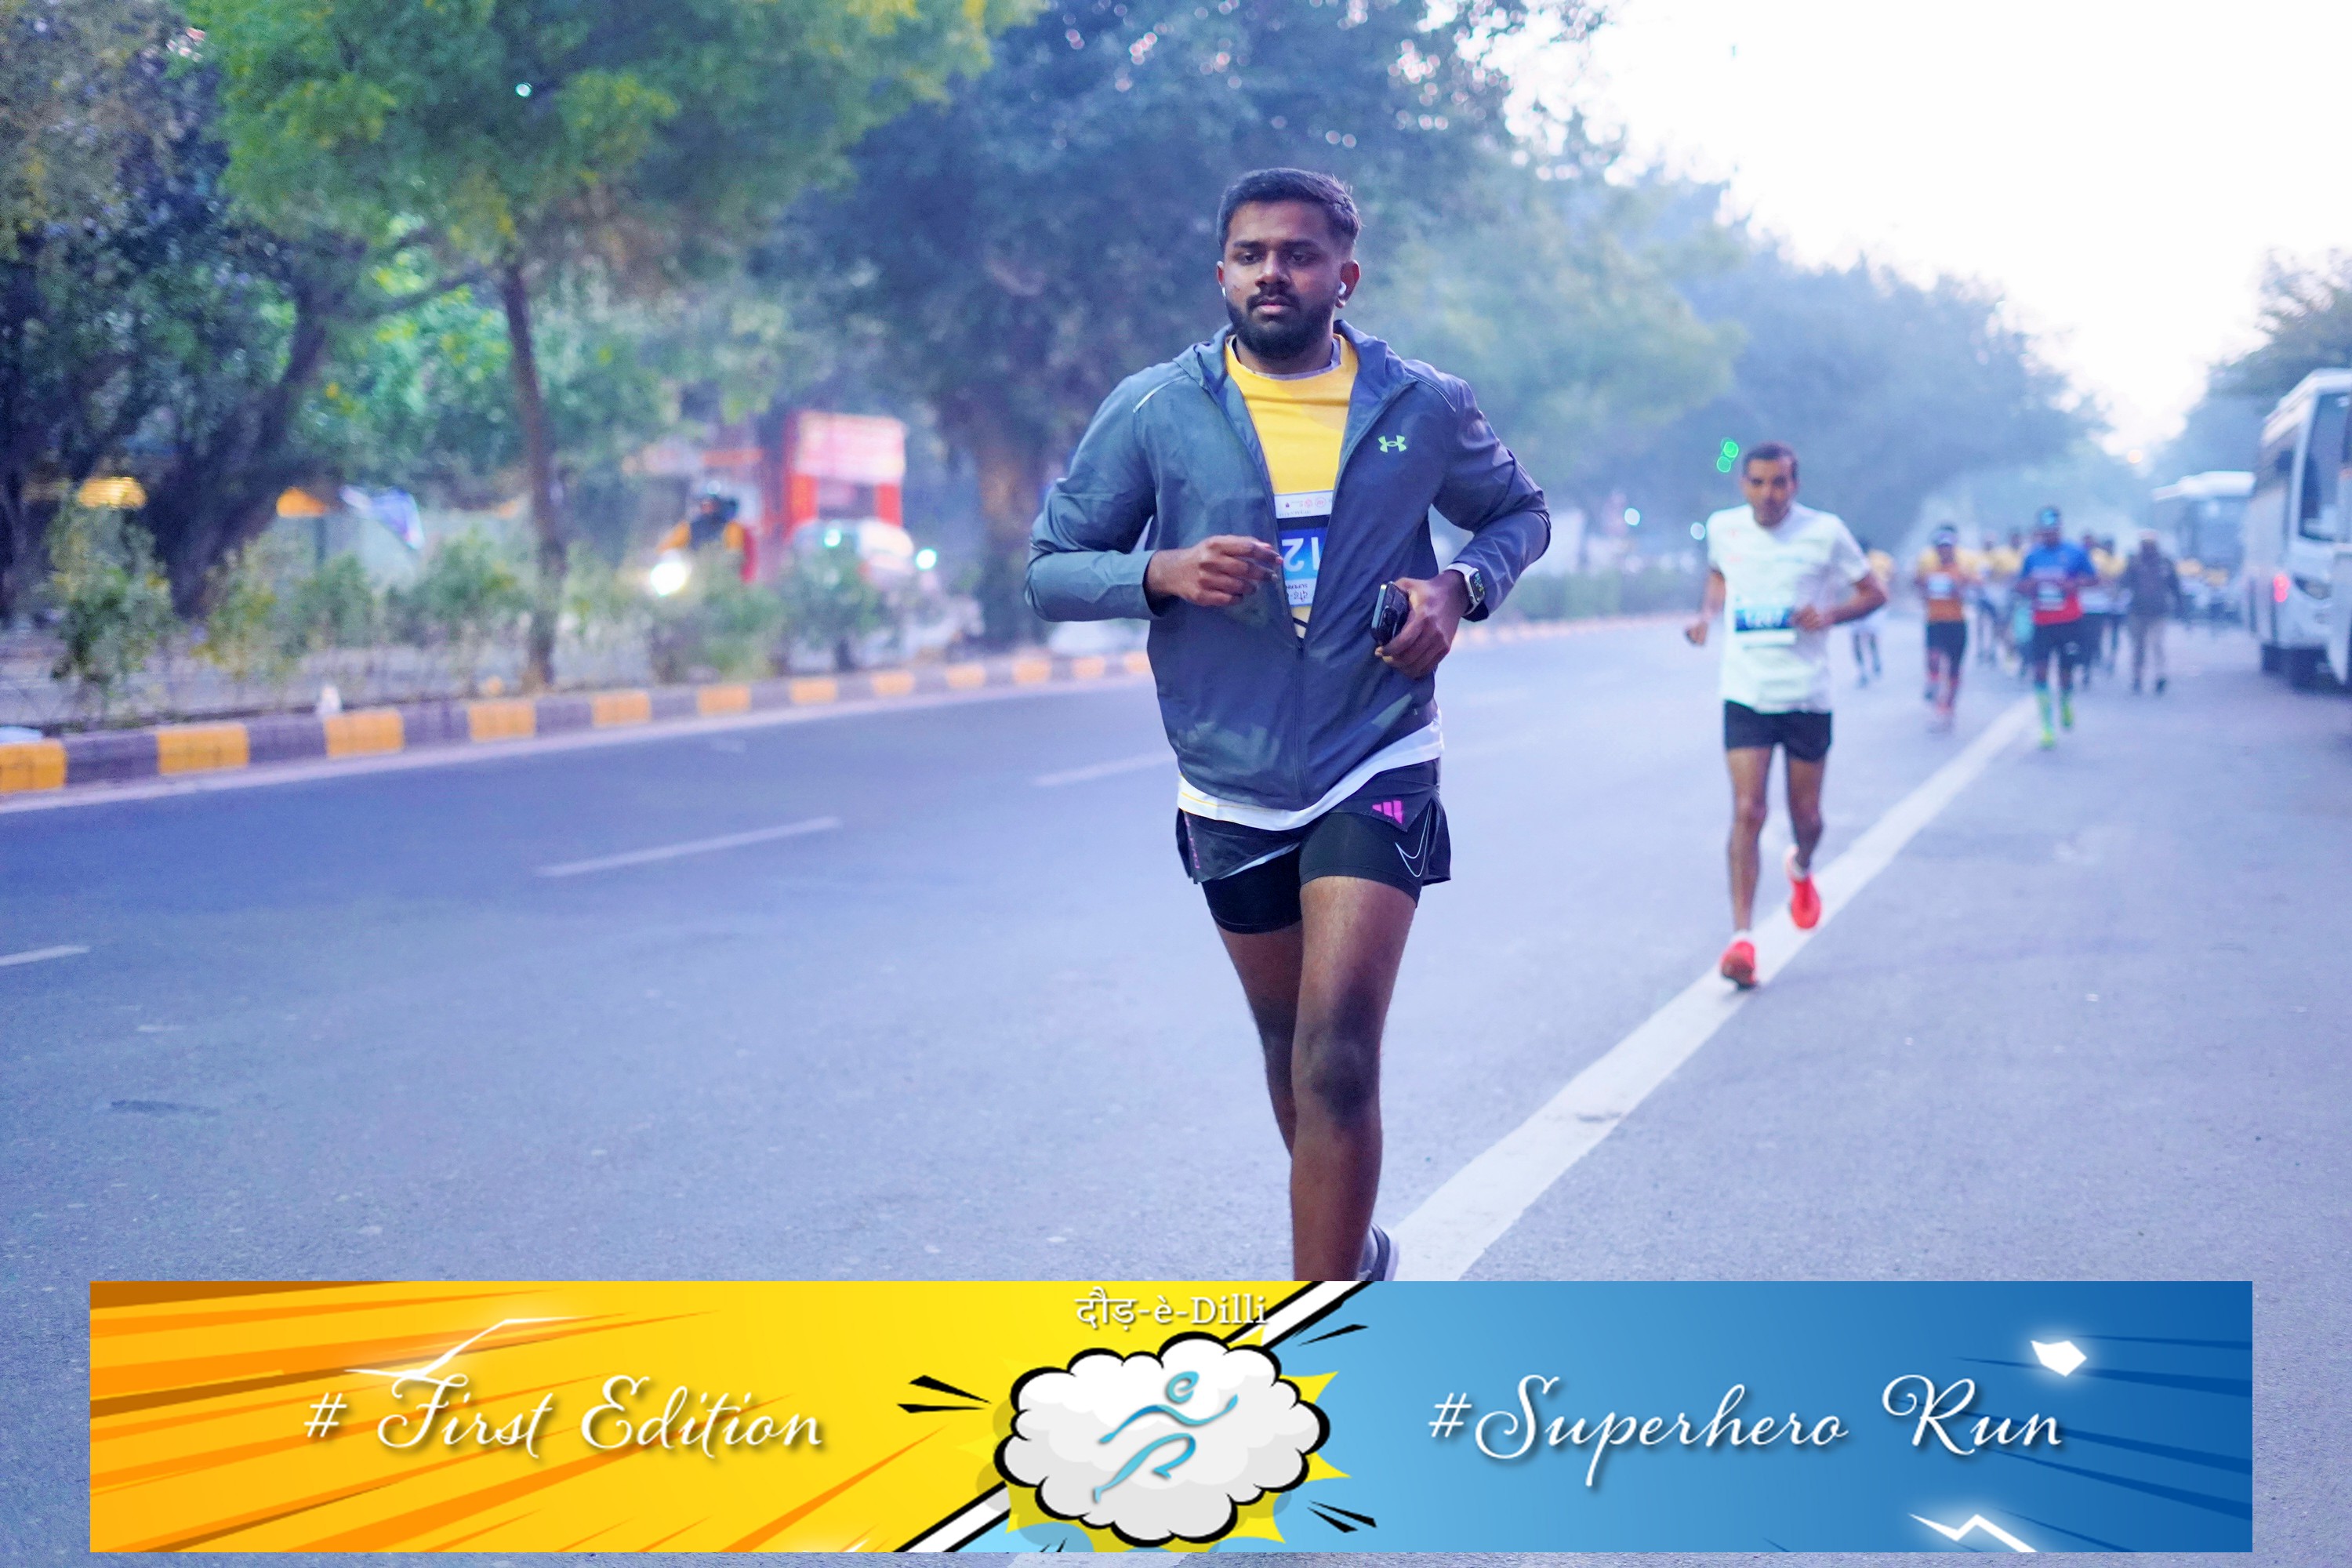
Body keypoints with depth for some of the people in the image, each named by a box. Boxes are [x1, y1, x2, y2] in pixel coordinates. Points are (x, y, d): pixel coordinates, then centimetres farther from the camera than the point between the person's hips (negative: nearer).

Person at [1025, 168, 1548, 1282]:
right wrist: (1163, 572, -20)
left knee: (1338, 1060, -16)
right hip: (1229, 785, 2)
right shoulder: (1151, 412, -3)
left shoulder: (1426, 408, -1)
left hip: (1376, 770, -2)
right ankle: (1350, 1250, 44)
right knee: (1290, 1047, 18)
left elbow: (1521, 513, 16)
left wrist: (1463, 586, -6)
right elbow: (1050, 571, 0)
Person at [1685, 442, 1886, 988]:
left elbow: (1875, 592, 2)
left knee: (1806, 816, 11)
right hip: (1745, 693, 1)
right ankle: (1742, 936, -11)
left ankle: (1802, 869, 47)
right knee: (1747, 811, -12)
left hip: (1807, 694, 0)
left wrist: (1830, 615, -17)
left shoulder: (1825, 532, -7)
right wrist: (1707, 615, 3)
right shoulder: (1723, 528, 1)